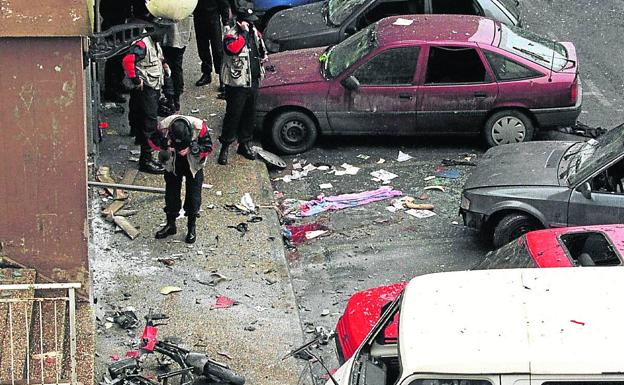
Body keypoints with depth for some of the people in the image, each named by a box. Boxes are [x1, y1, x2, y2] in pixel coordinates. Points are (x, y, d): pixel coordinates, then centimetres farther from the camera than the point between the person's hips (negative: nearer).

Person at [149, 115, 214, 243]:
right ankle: (170, 225, 30)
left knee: (193, 195, 2)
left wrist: (191, 150, -35)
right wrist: (165, 147, -29)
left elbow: (208, 147, -19)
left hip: (193, 165, -1)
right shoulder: (163, 127, -29)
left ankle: (191, 228, 20)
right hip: (172, 164, 2)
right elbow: (153, 141, -9)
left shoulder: (199, 127, -32)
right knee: (171, 194, 11)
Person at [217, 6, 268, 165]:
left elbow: (261, 47, 26)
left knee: (249, 114, 15)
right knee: (233, 115, -3)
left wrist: (264, 56, 5)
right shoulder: (231, 33, -13)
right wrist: (244, 33, -28)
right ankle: (224, 148, 6)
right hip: (237, 83, -7)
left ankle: (244, 144, 29)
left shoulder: (254, 32, 8)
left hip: (253, 81, 7)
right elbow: (232, 49, -34)